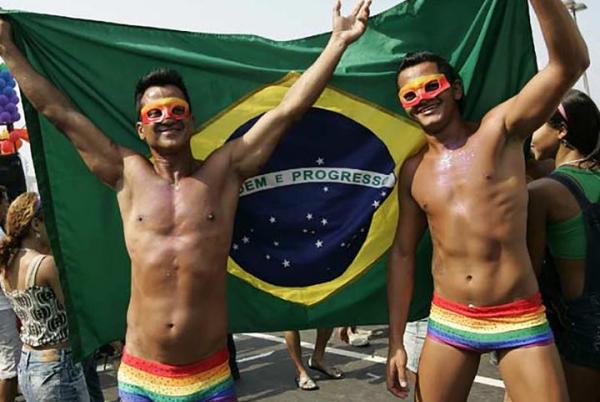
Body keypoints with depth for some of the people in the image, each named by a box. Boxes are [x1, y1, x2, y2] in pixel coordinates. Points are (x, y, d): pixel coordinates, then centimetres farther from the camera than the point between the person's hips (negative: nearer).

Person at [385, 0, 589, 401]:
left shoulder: (499, 130, -4)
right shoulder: (413, 171, 4)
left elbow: (571, 63, -18)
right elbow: (402, 252, 8)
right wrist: (396, 341, 6)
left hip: (519, 319, -3)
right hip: (448, 320, 3)